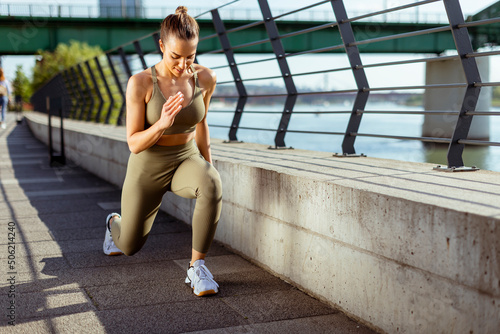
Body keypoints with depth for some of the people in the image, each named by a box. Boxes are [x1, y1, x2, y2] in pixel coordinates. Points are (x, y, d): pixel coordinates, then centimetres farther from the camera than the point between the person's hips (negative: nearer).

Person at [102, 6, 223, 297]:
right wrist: (162, 124, -37)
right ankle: (116, 223, 54)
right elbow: (134, 144, -17)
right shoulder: (140, 83, -21)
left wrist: (209, 171, 10)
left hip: (186, 161, 2)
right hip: (148, 167, -1)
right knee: (128, 247, 15)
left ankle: (197, 267, -20)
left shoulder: (205, 78, -11)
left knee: (212, 186, -36)